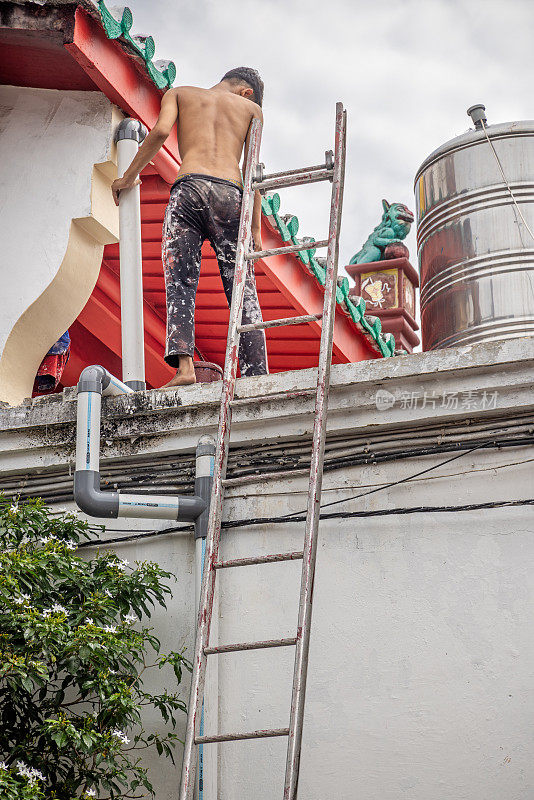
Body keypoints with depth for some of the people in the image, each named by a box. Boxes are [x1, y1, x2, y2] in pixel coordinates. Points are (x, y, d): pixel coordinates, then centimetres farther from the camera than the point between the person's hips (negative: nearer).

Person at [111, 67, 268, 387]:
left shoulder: (179, 93, 25)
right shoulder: (251, 107, 25)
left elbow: (160, 131, 4)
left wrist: (129, 177, 14)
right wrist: (255, 228, 11)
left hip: (189, 187, 0)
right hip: (231, 194, 1)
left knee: (181, 284, -6)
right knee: (243, 292, 1)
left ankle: (184, 364, -26)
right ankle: (257, 378, -8)